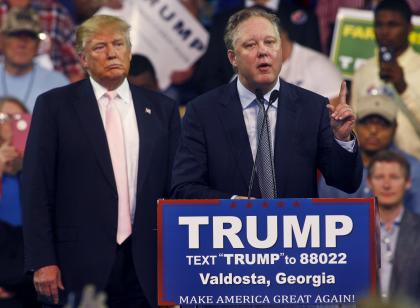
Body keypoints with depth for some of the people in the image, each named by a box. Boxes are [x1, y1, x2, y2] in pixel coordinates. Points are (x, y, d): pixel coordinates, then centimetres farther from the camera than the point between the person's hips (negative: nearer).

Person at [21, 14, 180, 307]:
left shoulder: (162, 109, 11)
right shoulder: (55, 105, 4)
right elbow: (36, 188, 0)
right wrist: (42, 261, -8)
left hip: (146, 269, 2)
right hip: (79, 269, -2)